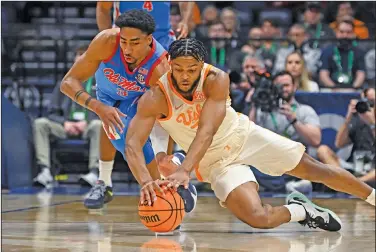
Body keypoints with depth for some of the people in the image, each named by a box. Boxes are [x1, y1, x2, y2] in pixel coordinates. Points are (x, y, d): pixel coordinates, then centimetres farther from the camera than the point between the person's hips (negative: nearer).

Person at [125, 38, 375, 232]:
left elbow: (206, 132, -36)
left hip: (242, 135, 1)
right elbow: (133, 145, -32)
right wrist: (146, 180, -53)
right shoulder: (155, 99, -25)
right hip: (216, 161, -1)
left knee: (311, 167, 2)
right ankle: (298, 210, 9)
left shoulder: (216, 79, -26)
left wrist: (184, 170, -51)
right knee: (258, 218, -23)